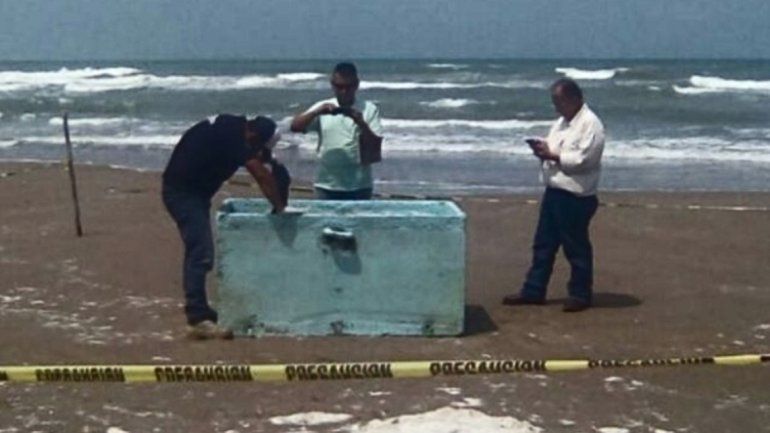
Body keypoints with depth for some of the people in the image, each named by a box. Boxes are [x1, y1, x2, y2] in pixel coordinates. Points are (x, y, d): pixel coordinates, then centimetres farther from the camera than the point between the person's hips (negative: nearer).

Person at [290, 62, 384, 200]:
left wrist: (361, 123, -19)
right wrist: (316, 112, -19)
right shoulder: (322, 107, 5)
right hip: (327, 186, 1)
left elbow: (376, 146, -4)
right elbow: (295, 127, -5)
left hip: (359, 187, -1)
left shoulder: (369, 109, 0)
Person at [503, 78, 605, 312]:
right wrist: (543, 149, -2)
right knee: (543, 243, 13)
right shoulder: (562, 122, 15)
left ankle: (580, 295, 15)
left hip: (576, 197, -9)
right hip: (553, 192, 9)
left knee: (576, 247, 3)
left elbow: (584, 159, -22)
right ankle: (533, 291, 21)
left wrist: (552, 155, -19)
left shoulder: (590, 124, -14)